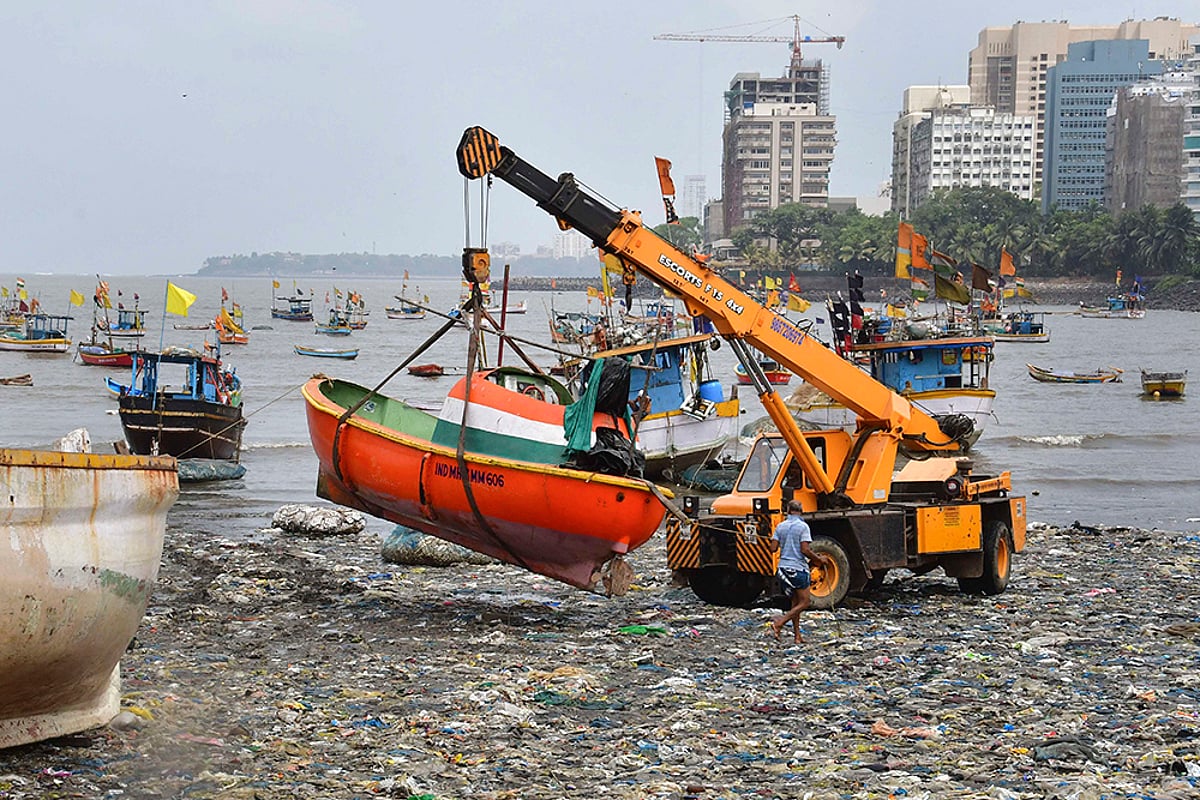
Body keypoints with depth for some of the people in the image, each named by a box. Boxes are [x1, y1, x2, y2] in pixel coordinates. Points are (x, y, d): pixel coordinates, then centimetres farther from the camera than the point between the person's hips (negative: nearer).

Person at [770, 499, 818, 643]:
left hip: (783, 567, 6)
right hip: (798, 568, -6)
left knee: (795, 602, 14)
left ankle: (797, 636, 11)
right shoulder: (803, 526, -10)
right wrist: (818, 558, -1)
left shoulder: (780, 526, 5)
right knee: (804, 602, 2)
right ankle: (779, 623, -15)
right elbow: (805, 550, -16)